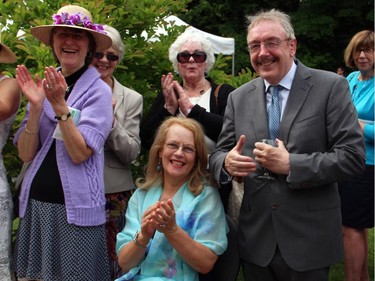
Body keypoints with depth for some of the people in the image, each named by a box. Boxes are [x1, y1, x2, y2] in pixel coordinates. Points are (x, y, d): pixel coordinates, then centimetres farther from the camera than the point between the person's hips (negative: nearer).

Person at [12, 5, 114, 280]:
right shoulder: (45, 85, 5)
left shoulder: (98, 91, -7)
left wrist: (60, 106, -24)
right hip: (35, 203, 5)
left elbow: (79, 153, -16)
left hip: (74, 207, -4)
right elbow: (26, 154, -1)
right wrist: (36, 106, -14)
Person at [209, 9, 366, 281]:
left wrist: (290, 165, -20)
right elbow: (219, 153, 8)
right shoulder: (239, 98, 5)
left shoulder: (331, 87, -7)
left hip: (309, 239, -3)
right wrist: (227, 162, -16)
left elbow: (353, 155, -12)